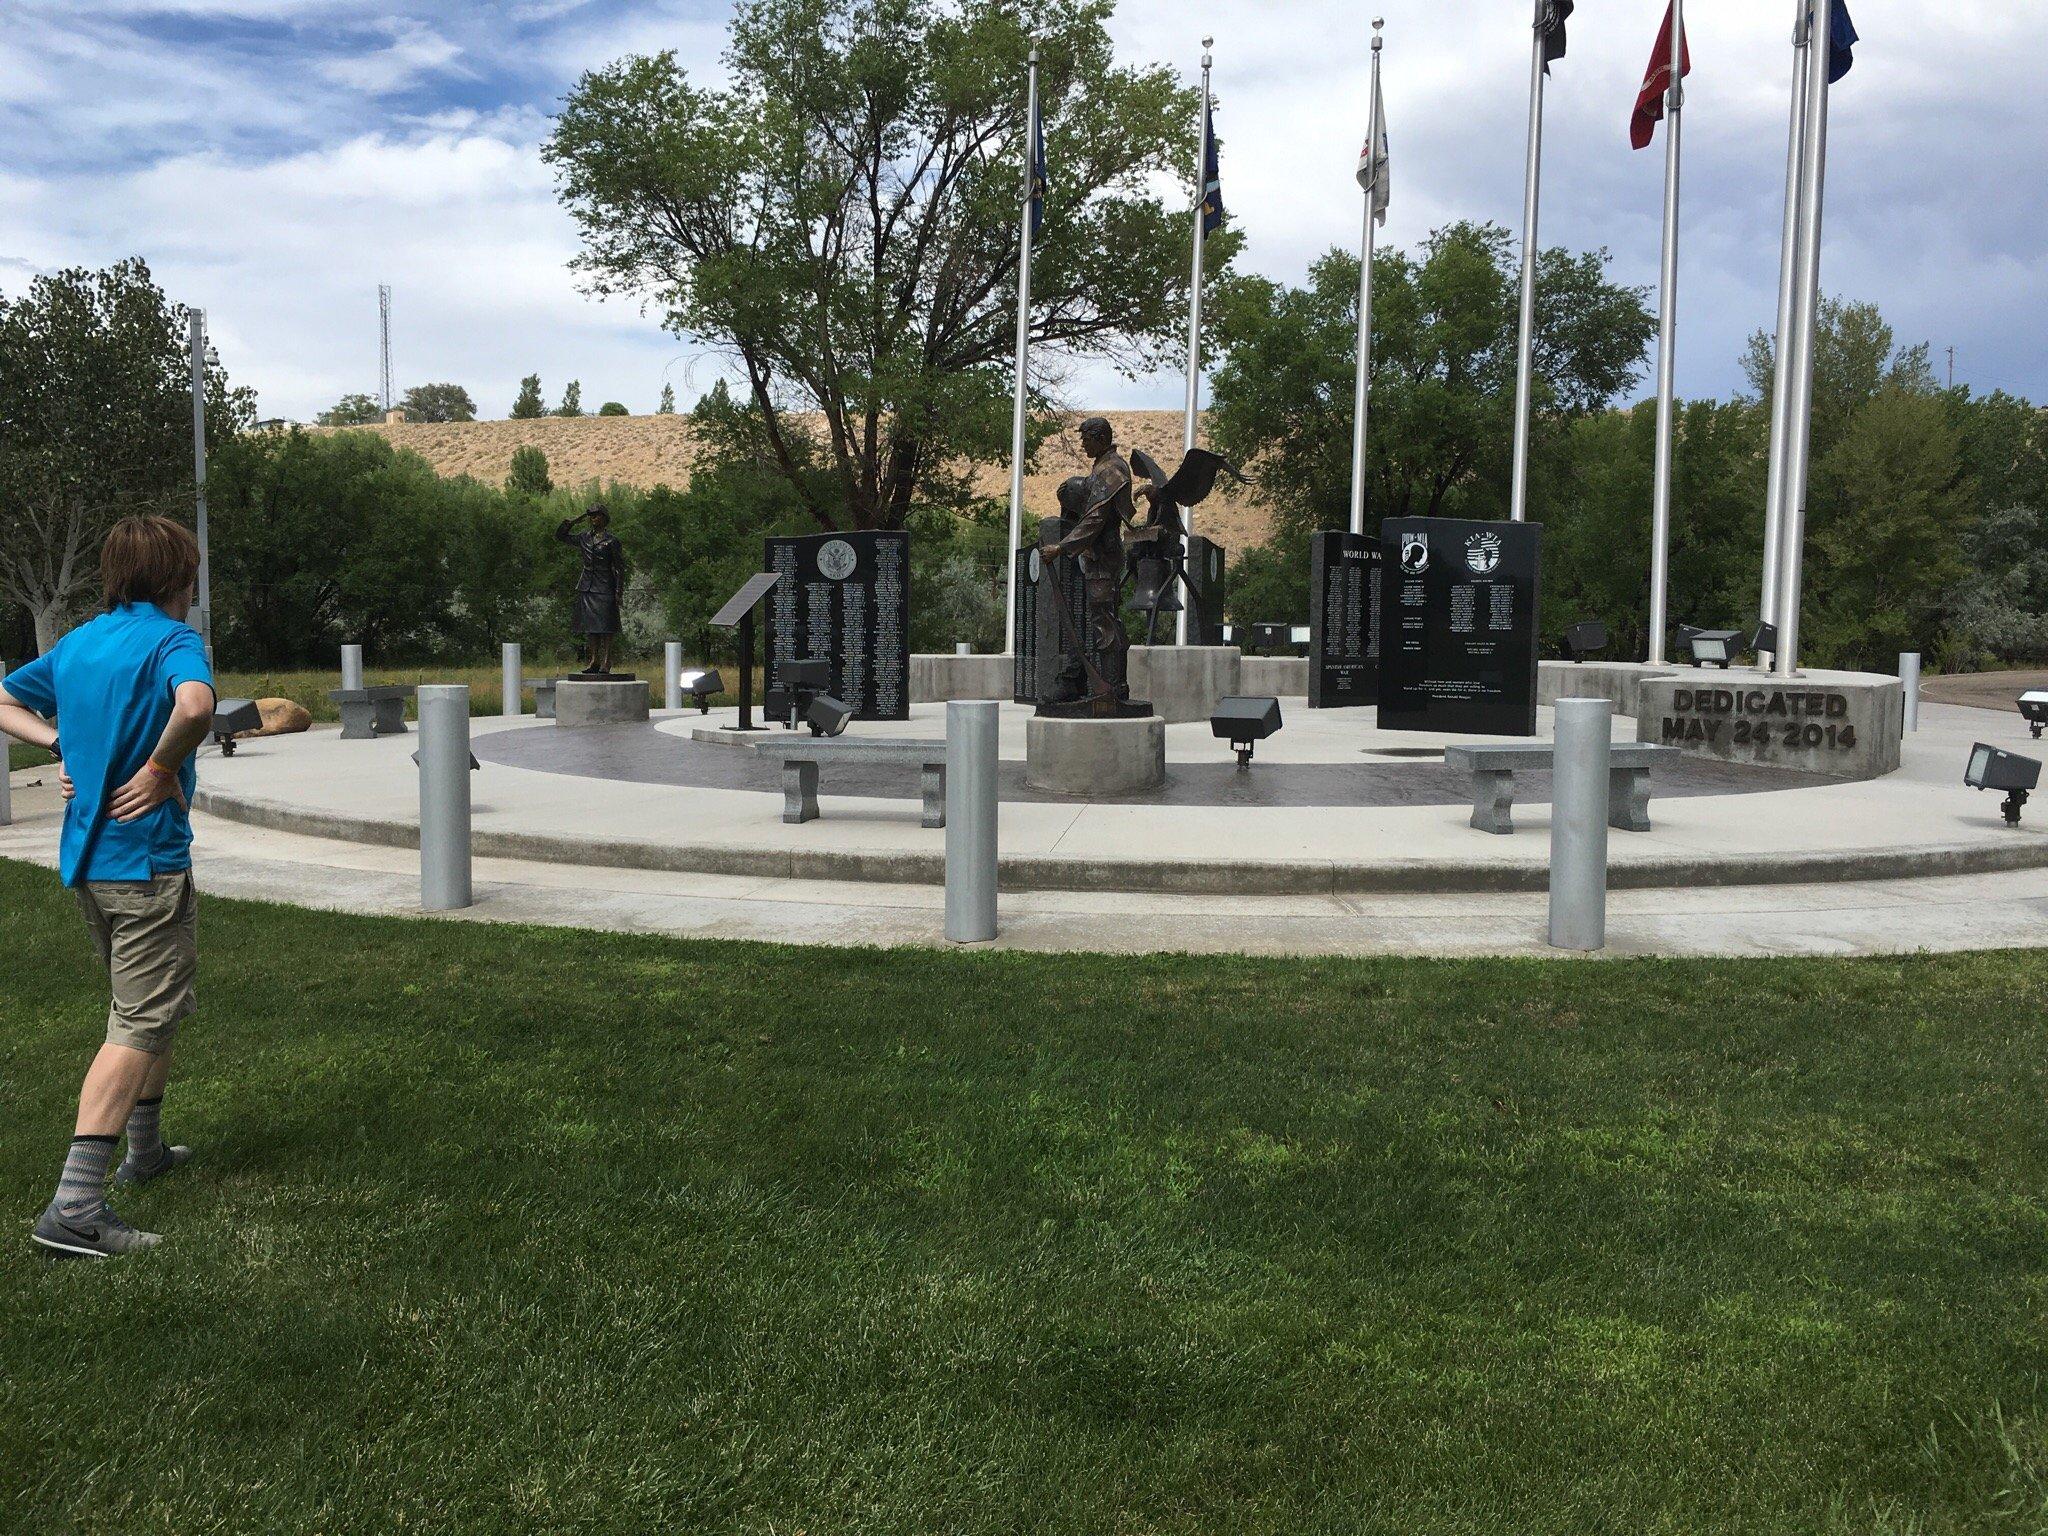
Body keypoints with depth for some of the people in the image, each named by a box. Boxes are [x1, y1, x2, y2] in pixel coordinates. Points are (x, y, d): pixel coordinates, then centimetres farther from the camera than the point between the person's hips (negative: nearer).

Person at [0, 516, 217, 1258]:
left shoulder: (77, 642, 11)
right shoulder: (172, 639, -12)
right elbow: (195, 704, -34)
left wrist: (66, 745, 7)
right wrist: (163, 767, -18)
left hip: (87, 857, 8)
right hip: (147, 857, -8)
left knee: (150, 1006, 25)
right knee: (141, 1024, -7)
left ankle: (144, 1147, 39)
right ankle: (75, 1206, -13)